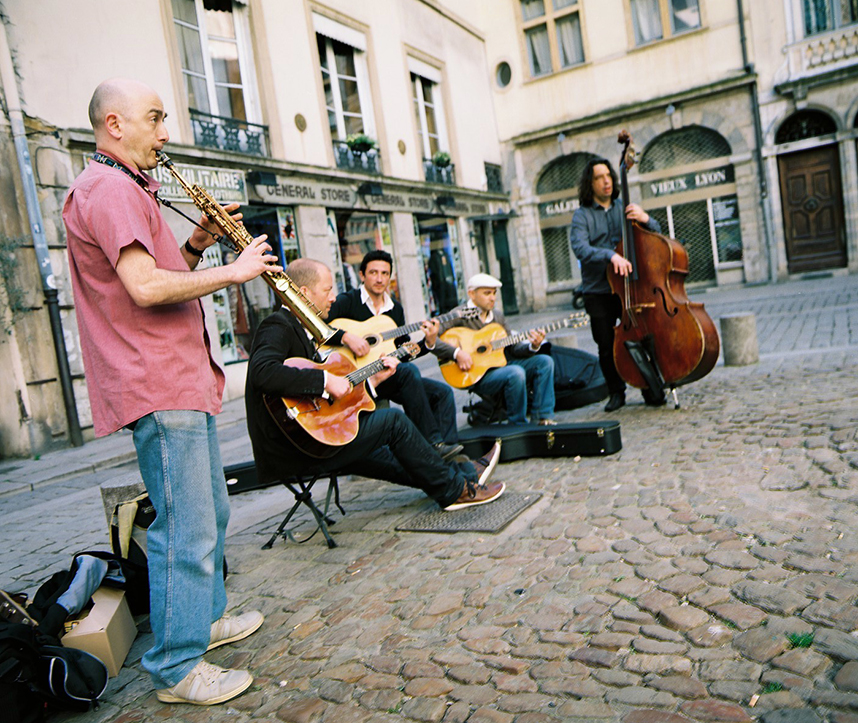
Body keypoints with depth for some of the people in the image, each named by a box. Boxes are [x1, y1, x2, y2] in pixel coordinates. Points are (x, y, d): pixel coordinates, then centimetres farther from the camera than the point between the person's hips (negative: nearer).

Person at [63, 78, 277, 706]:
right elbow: (145, 287, -25)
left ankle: (207, 619, 36)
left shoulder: (126, 190, 23)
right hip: (159, 388, -11)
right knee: (187, 530, -6)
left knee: (209, 513, 20)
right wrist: (232, 271, -16)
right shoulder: (111, 189, -12)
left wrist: (195, 245, 8)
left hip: (184, 380, 11)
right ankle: (177, 670, 7)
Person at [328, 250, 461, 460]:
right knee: (409, 371, -32)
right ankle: (433, 444, -31)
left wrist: (428, 343, -2)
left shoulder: (395, 308, 16)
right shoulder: (348, 301, -2)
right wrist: (346, 337, -29)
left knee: (442, 392, -8)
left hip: (389, 375, 7)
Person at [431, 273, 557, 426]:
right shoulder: (459, 316, -8)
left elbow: (513, 348, 11)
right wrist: (457, 353, -29)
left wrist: (533, 346, -9)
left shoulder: (498, 316, 15)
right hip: (477, 376, -8)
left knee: (545, 361, -5)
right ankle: (518, 425, -13)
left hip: (501, 365, 8)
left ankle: (542, 418, -6)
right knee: (516, 373, -33)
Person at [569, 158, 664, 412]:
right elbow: (580, 248, -15)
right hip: (598, 293, -2)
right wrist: (610, 255, -31)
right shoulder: (582, 215, 3)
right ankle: (616, 392, 20)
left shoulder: (625, 207, 12)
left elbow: (656, 233, 10)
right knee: (607, 346, 0)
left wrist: (645, 218, -12)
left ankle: (651, 389, 12)